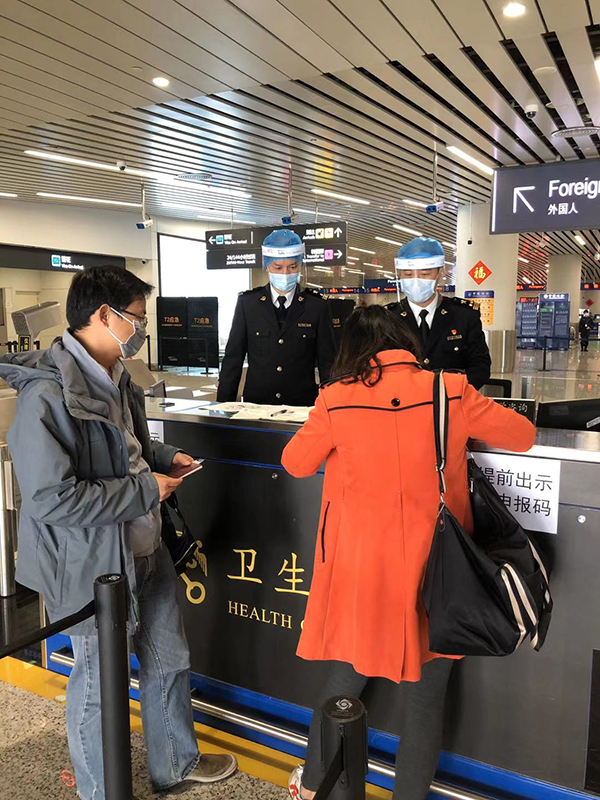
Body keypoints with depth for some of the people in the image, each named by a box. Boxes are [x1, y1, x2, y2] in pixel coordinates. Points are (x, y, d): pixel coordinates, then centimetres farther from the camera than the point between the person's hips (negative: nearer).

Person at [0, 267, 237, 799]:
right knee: (99, 683, 13)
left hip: (145, 551, 9)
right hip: (94, 565, -9)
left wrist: (164, 457, 5)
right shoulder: (47, 394, -25)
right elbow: (51, 499, -28)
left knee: (168, 662, 22)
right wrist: (146, 490, -22)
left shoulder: (114, 378, 6)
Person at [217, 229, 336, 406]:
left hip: (302, 405, 0)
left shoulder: (317, 306, 5)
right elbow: (233, 359, 8)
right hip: (255, 405, 0)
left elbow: (327, 363, 7)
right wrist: (225, 405, 2)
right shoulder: (247, 303, 7)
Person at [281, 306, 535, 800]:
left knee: (345, 677, 22)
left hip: (360, 569, 1)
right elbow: (523, 435, 6)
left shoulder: (337, 400, -8)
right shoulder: (451, 393, -8)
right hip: (432, 572, -1)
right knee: (425, 698, 15)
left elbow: (296, 462, 6)